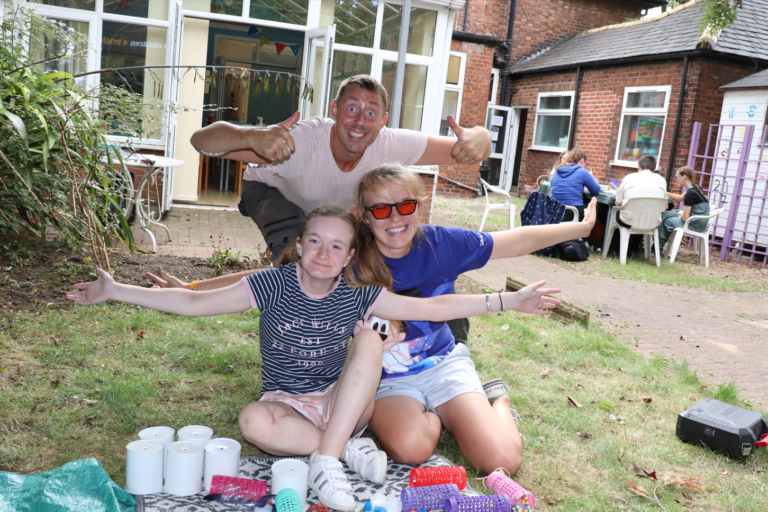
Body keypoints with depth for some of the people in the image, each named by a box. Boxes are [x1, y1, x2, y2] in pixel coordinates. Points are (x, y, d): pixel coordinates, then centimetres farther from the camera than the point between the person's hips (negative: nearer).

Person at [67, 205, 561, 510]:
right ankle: (351, 448, -19)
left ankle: (327, 459, -27)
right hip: (287, 403, -1)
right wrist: (114, 290, -15)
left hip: (340, 402, 2)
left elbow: (432, 308, -8)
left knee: (370, 338, -25)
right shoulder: (273, 284, -11)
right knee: (254, 421, -35)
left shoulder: (357, 295, -7)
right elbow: (194, 302, -10)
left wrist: (508, 301, -15)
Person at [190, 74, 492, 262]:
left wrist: (478, 138, -57)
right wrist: (252, 136, -70)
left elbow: (461, 149, -31)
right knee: (296, 247, -33)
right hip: (272, 192, -4)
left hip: (336, 209, 5)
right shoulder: (299, 141, -43)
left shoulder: (391, 145, -33)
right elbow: (201, 139, -48)